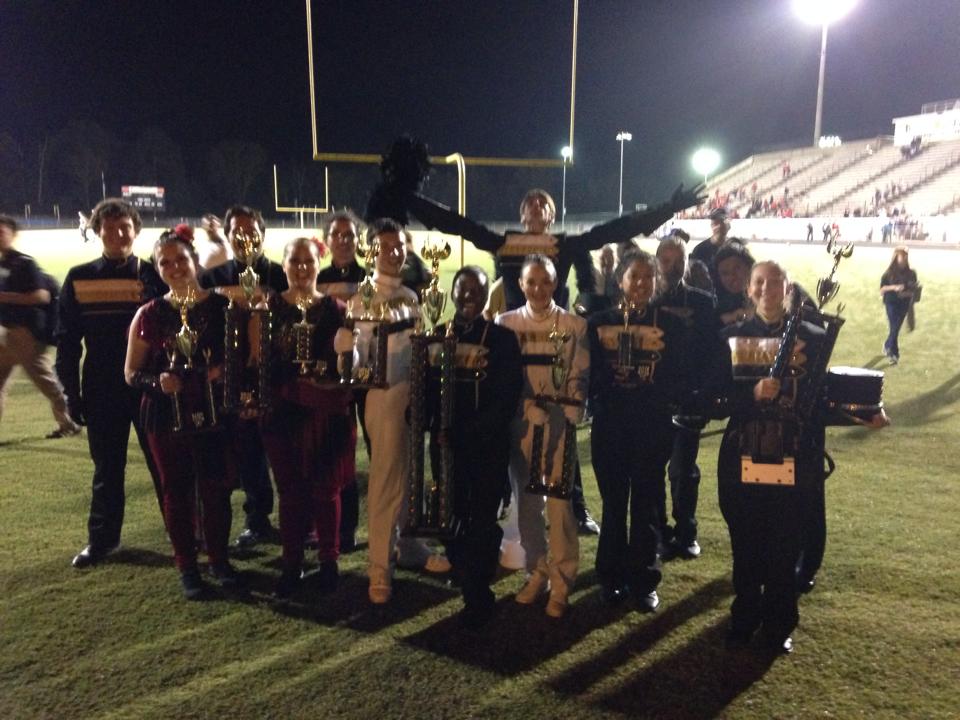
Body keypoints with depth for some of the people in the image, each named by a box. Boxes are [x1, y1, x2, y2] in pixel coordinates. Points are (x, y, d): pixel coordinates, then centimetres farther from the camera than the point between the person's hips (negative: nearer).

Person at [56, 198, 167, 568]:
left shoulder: (154, 276, -2)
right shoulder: (79, 279, 2)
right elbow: (67, 340, 5)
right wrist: (71, 391, 1)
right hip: (102, 391, 2)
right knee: (106, 468, 13)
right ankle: (102, 538, 27)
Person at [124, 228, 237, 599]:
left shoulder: (221, 306, -1)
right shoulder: (149, 314, -1)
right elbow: (131, 373, 3)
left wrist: (225, 369, -14)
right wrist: (158, 381, -17)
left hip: (213, 412, 0)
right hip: (166, 417, 0)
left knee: (216, 488, 7)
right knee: (177, 491, 9)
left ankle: (219, 559, 26)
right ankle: (186, 566, 24)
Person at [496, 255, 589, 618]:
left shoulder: (575, 325, 3)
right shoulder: (506, 323, 5)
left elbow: (579, 379, 2)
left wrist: (569, 422, -8)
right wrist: (519, 411, -6)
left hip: (559, 423, -2)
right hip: (520, 423, 2)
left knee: (560, 503, -4)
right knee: (526, 501, 8)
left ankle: (561, 583, 7)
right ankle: (537, 574, 21)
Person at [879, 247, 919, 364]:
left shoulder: (911, 273, 1)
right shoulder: (889, 273, -6)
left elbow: (914, 290, 5)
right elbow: (882, 289, -5)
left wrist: (908, 293, -15)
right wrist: (894, 287, -21)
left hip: (904, 304, 3)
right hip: (891, 303, -3)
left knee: (896, 328, 8)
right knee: (894, 328, -8)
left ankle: (888, 346, 32)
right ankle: (894, 353, 1)